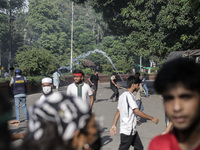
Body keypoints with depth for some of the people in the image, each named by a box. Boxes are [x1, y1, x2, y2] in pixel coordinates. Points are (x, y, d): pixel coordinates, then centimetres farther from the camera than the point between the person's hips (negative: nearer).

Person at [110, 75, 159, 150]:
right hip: (128, 131, -10)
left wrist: (114, 125, 15)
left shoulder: (122, 95, 13)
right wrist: (152, 118, -16)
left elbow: (118, 111, 14)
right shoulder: (129, 95, -18)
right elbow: (137, 112, -23)